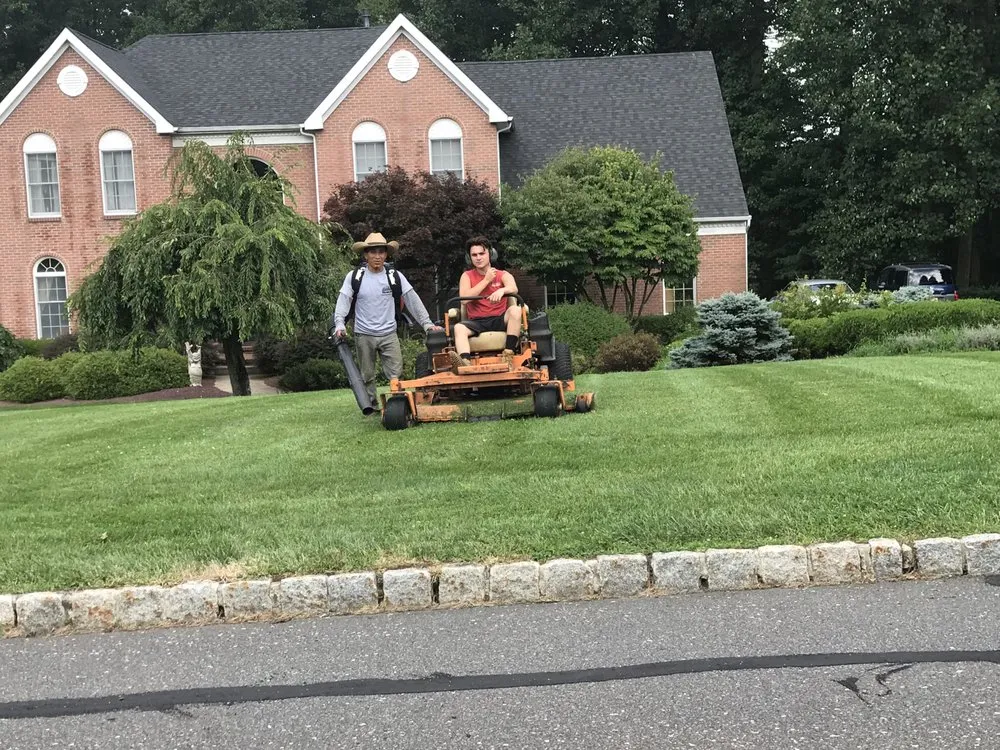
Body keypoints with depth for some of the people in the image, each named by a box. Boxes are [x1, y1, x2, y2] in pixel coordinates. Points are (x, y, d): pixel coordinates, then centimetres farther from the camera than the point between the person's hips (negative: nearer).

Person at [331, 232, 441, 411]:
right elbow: (343, 301, -5)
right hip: (363, 335, 0)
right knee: (367, 376, 8)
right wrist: (339, 324, -21)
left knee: (396, 374, -6)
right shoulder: (354, 277, -1)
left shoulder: (395, 276, 1)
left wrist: (427, 323, -7)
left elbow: (413, 300, 0)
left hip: (389, 334, 0)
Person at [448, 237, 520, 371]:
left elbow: (514, 288, -15)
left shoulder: (503, 275, 8)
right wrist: (486, 280, -7)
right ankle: (465, 362, -57)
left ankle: (509, 353, -38)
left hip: (500, 320, 0)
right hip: (476, 322, 0)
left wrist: (501, 290, -40)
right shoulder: (467, 276, 10)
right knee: (459, 328, -31)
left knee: (515, 310, -30)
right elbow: (464, 298, -9)